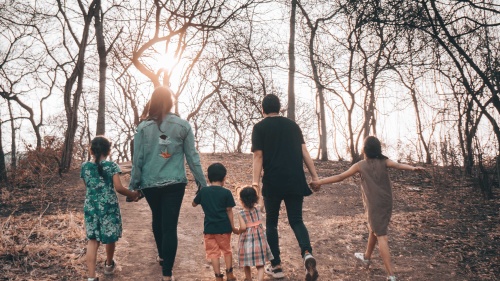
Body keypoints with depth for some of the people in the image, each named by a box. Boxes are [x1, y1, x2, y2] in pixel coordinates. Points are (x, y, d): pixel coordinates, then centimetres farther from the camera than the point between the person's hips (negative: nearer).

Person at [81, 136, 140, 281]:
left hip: (90, 207, 3)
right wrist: (133, 194, -1)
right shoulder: (112, 166, -8)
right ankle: (109, 265, 38)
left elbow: (88, 186, 14)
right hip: (109, 207, -3)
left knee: (92, 240, 6)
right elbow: (118, 188, -14)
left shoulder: (85, 166, 3)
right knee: (110, 237, 17)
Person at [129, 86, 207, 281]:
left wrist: (133, 185, 6)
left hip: (150, 184, 2)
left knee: (157, 219, 24)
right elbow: (192, 157, -2)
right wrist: (201, 182, 6)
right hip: (175, 184, -1)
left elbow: (137, 160, -4)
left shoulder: (144, 127, -5)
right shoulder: (182, 125, -5)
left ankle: (162, 256, 43)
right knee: (170, 225, 0)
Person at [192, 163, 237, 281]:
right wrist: (233, 227, 1)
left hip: (209, 228, 0)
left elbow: (194, 204, 13)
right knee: (226, 250, 19)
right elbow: (229, 212, -6)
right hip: (224, 227, 0)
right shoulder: (226, 193, -8)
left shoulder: (203, 191, -2)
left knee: (213, 252, 9)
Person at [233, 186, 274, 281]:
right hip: (260, 240, 2)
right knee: (260, 265, 8)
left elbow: (243, 227, -22)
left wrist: (237, 231, -1)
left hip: (247, 240, -2)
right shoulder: (257, 210, -2)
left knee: (247, 264, 20)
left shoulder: (241, 214, -13)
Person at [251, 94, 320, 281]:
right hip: (295, 181, 3)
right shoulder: (292, 125, 13)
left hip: (273, 183, -3)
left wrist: (255, 182, -9)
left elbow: (258, 156, -7)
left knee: (271, 223, 13)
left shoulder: (259, 127, 2)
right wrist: (314, 176, 10)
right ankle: (307, 254, -16)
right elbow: (304, 152, 8)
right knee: (296, 220, 11)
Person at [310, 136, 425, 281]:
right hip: (387, 203, 5)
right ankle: (366, 257, 45)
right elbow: (398, 165, -16)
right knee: (374, 229, 25)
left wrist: (319, 182, 1)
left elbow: (340, 177, -4)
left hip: (374, 205, -5)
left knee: (381, 236, -8)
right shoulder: (384, 161, 4)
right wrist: (413, 168, -34)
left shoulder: (360, 165, -3)